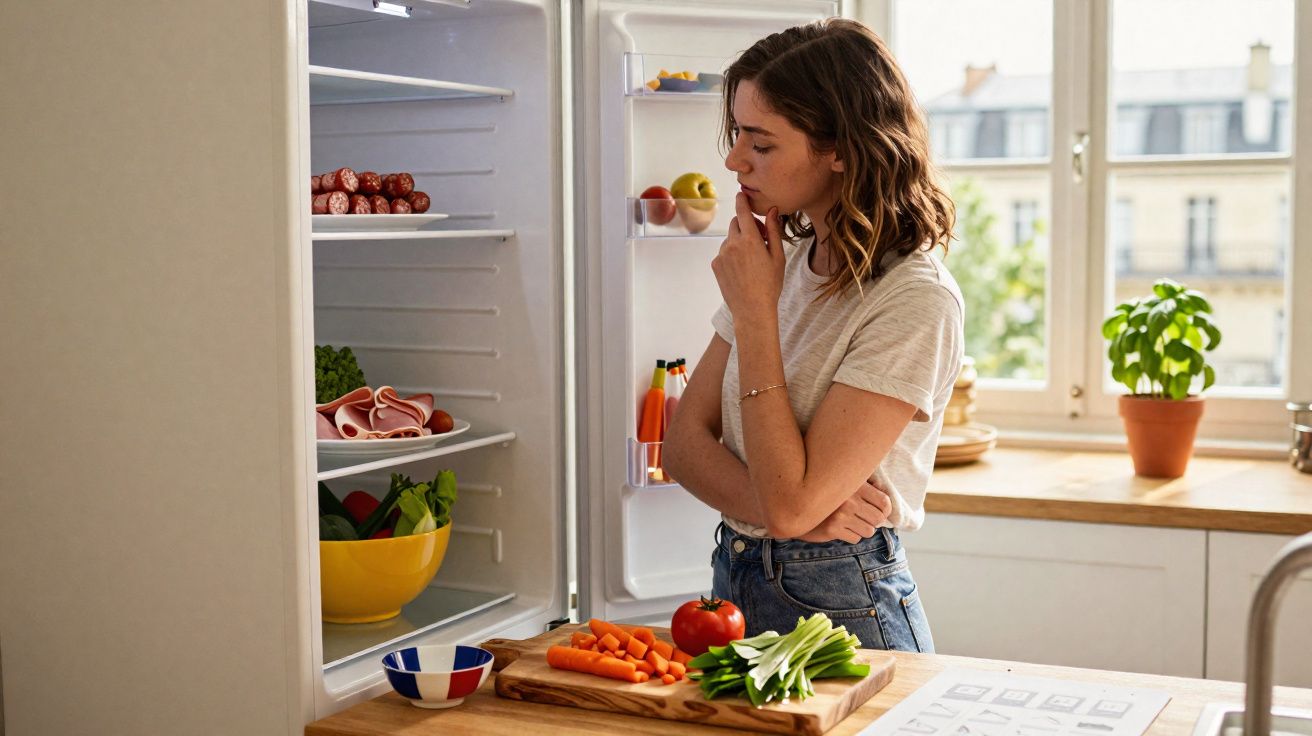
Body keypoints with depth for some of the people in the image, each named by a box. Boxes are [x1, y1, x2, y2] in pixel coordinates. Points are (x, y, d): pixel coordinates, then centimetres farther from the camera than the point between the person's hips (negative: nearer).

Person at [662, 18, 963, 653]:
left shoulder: (917, 301, -19)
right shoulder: (782, 262, 5)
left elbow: (790, 501, -22)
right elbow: (684, 440, 2)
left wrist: (755, 311, -18)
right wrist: (779, 510, -17)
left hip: (843, 613, -6)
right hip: (735, 588, 7)